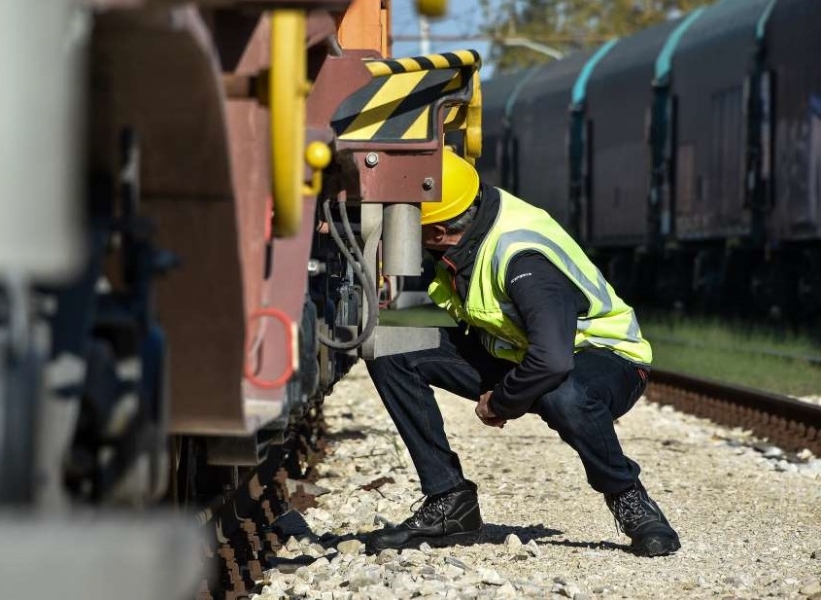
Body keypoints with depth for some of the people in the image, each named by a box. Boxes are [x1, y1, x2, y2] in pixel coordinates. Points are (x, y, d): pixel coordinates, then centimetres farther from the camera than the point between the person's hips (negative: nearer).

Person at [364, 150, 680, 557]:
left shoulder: (521, 256, -34)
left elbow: (553, 359, -44)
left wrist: (498, 405, -26)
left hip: (605, 359, -8)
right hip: (511, 353, 8)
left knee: (562, 395, -46)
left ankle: (629, 501, -16)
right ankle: (449, 504, -5)